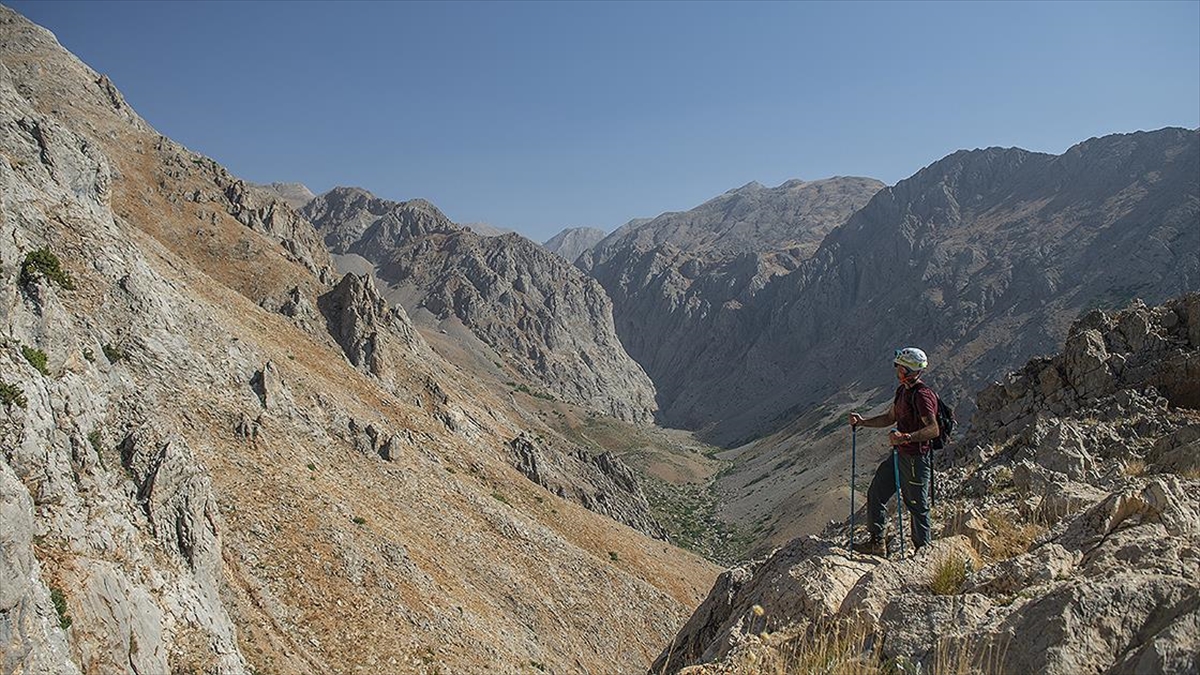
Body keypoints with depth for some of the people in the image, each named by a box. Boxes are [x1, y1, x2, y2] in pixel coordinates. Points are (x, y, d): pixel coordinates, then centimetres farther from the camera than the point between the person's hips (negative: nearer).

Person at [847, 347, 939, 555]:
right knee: (876, 493, 12)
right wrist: (863, 421, 9)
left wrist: (906, 437, -42)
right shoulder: (902, 390, 9)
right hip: (899, 454, 10)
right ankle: (876, 542, 24)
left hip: (916, 458, -10)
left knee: (917, 506, 4)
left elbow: (933, 429, -31)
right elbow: (890, 418, 20)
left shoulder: (922, 395, -21)